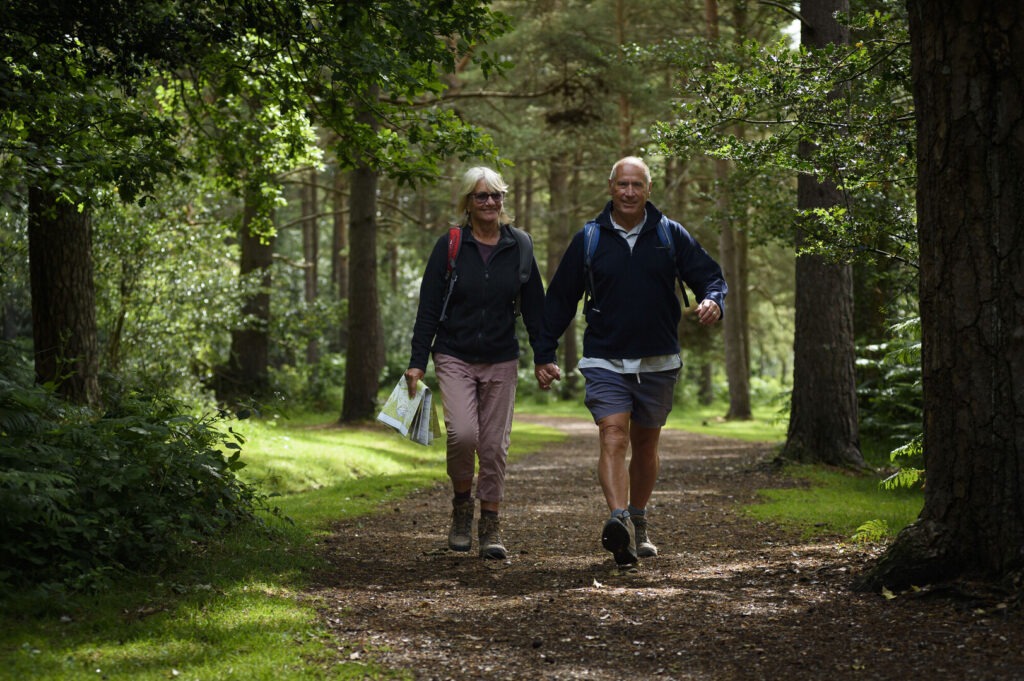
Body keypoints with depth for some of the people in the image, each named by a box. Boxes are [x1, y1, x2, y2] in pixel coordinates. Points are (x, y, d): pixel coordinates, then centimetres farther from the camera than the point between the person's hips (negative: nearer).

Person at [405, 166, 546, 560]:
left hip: (501, 361, 2)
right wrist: (417, 362, -5)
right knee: (462, 433, -19)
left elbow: (534, 306, 10)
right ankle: (462, 505, 6)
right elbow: (428, 307, -1)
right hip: (455, 357, -2)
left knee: (494, 444, 2)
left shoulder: (518, 246, 4)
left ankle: (490, 525, 13)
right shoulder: (449, 246, -2)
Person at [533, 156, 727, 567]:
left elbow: (710, 276, 6)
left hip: (658, 363, 2)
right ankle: (619, 522, -35)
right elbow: (559, 300, 8)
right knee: (613, 437, -19)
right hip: (605, 362, -2)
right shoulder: (589, 240, 2)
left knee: (645, 444, 13)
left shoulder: (671, 235, 3)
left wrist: (713, 302, -19)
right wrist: (544, 355, 6)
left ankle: (639, 525, 29)